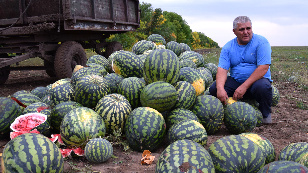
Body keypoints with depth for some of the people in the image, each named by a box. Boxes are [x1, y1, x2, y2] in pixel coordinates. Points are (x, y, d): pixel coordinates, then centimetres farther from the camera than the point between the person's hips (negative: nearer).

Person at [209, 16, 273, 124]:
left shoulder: (261, 42, -6)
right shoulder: (228, 47, 4)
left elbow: (263, 68, -17)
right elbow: (222, 69, -8)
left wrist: (244, 86, -25)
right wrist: (220, 88, -30)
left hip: (257, 80, -3)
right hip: (235, 81, 3)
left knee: (263, 87, -36)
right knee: (214, 89, -21)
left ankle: (265, 114, -5)